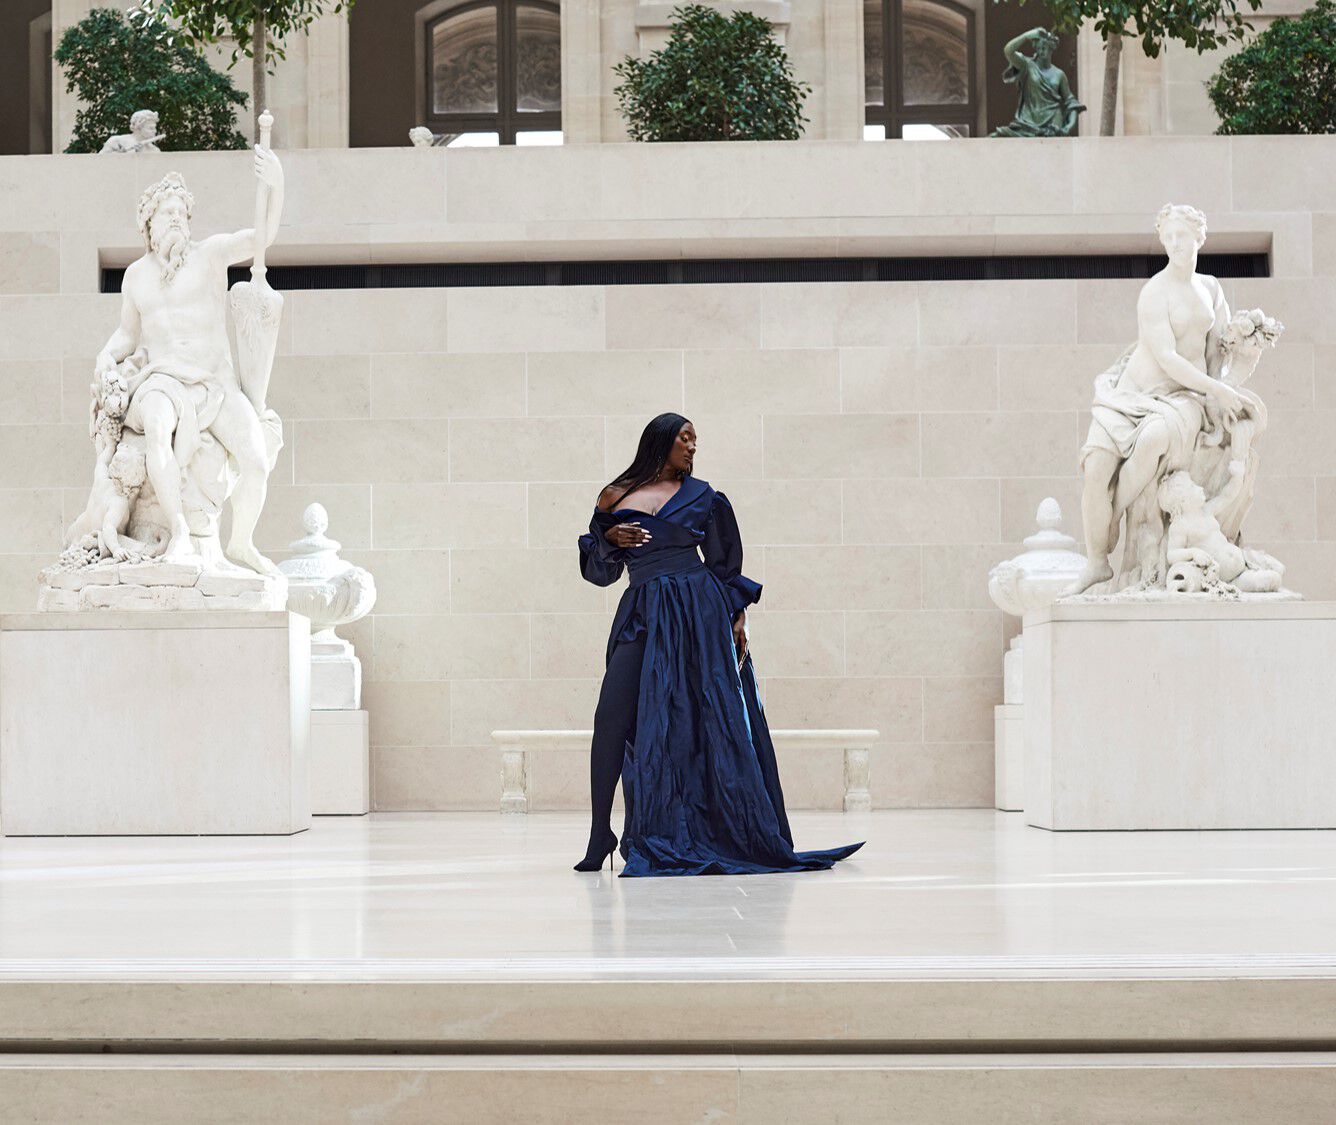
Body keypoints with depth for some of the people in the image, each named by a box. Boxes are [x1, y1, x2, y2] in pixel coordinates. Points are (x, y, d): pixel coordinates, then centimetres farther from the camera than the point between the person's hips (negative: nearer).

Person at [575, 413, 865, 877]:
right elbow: (597, 570, 16)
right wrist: (609, 539, -4)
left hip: (699, 611, 0)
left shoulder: (702, 497, 12)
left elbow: (726, 563, 13)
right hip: (642, 613, 0)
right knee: (612, 716, -13)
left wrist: (737, 614, 1)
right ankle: (600, 833, -5)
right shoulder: (615, 498, 13)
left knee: (714, 721, -3)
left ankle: (751, 837, 2)